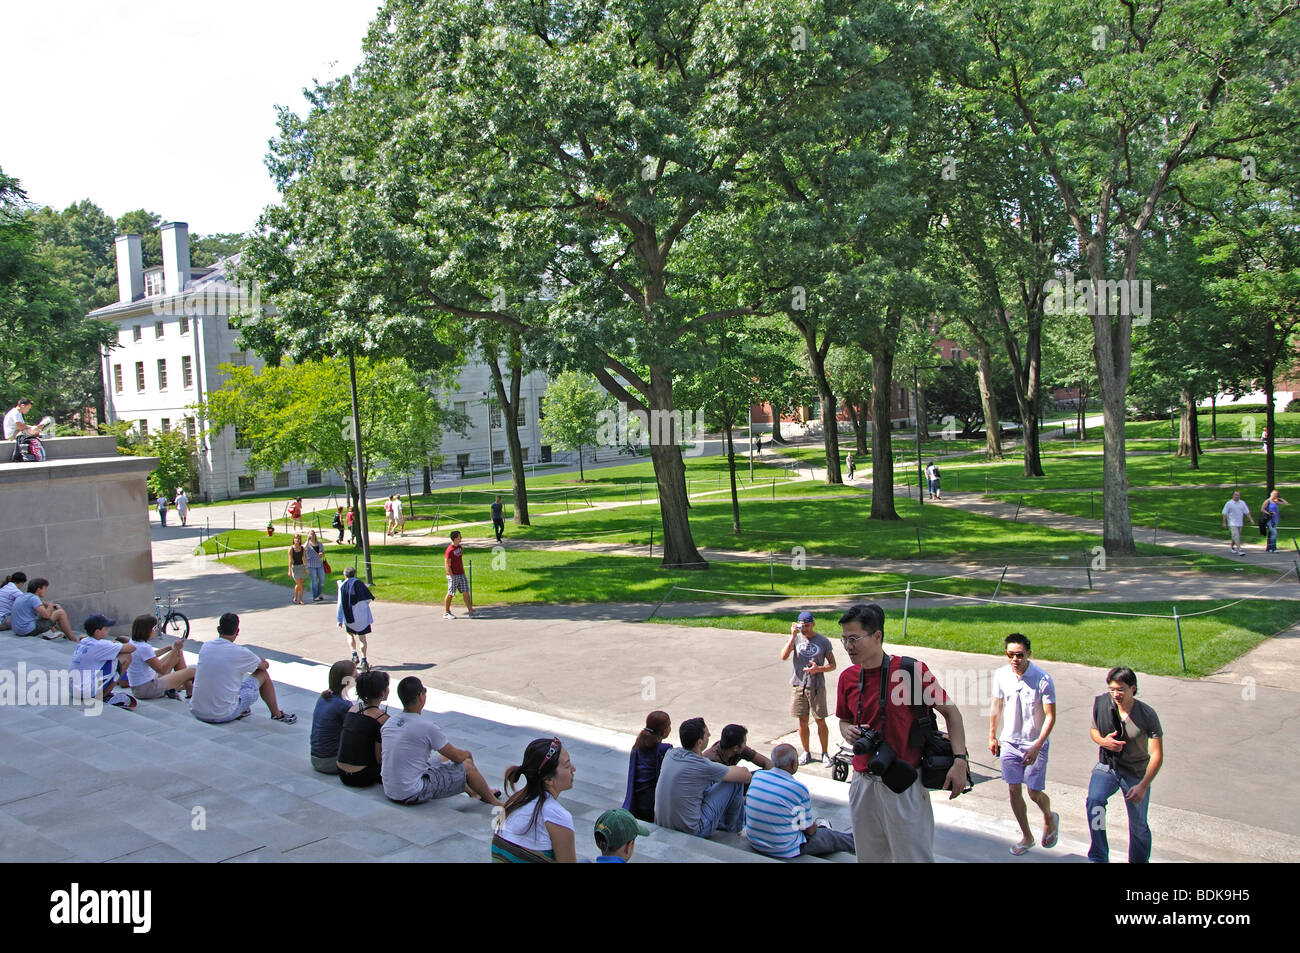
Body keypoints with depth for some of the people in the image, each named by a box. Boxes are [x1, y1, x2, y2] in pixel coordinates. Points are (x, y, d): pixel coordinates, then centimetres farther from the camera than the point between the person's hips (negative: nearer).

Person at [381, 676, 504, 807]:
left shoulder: (389, 723, 2)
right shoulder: (427, 728, -20)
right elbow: (457, 756, -8)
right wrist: (467, 754, 17)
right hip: (413, 795, -8)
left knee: (444, 761, 28)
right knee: (467, 765, 6)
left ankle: (472, 792, 48)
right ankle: (494, 802, 28)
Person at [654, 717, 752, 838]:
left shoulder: (670, 754, -1)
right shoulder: (703, 766, -21)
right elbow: (745, 776, -9)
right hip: (691, 831, -7)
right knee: (735, 782, -2)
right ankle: (733, 828, 21)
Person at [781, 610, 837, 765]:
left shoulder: (823, 641, -2)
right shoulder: (796, 639, 1)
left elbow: (832, 665, 3)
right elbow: (783, 656, -13)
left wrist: (818, 669, -16)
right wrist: (793, 636, -18)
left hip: (817, 687, -2)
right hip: (798, 685, 2)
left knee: (821, 722, 2)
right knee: (802, 721, 9)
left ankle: (825, 753, 16)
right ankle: (806, 752, 24)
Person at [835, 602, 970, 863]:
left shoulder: (911, 669, -12)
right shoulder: (847, 677, 3)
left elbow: (950, 712, -4)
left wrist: (959, 760, -13)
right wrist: (848, 732, -5)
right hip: (863, 783, 5)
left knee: (914, 856, 2)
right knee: (869, 856, 16)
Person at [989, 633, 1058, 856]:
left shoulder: (1043, 679, -18)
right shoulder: (1001, 675, -5)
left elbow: (1050, 716, -14)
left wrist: (1036, 747, -20)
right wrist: (992, 736, 12)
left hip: (1034, 743, -3)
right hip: (1009, 741, 4)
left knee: (1034, 793, 0)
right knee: (1013, 790, 5)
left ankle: (1049, 817, 35)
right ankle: (1026, 836, 24)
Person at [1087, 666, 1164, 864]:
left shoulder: (1147, 715, -19)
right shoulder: (1100, 703, -11)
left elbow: (1156, 755, -16)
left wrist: (1143, 786, -25)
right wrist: (1103, 741, -17)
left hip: (1136, 772, -1)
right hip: (1106, 766, 1)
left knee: (1138, 826, 8)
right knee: (1094, 801, -27)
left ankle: (1139, 860, 35)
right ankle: (1098, 858, -20)